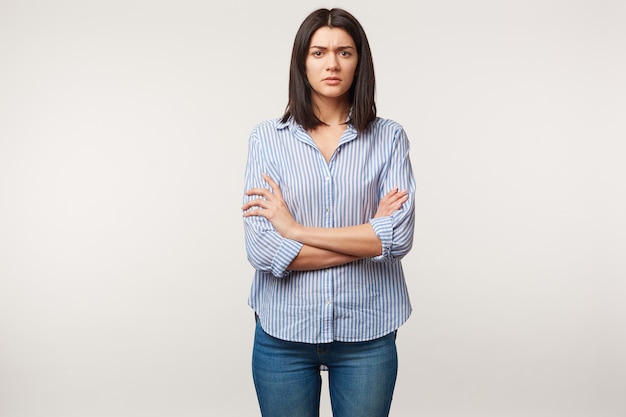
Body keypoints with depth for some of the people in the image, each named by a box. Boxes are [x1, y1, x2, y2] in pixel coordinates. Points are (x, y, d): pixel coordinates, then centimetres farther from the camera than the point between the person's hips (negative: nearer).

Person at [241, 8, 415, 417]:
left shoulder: (389, 138, -1)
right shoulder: (267, 138, -2)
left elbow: (399, 237, -13)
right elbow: (262, 249, -12)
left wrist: (295, 229, -13)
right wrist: (366, 238, -12)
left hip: (365, 333, 0)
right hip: (283, 331, 0)